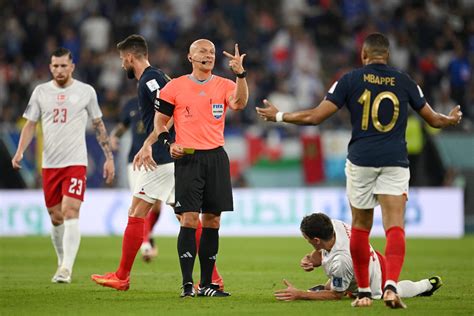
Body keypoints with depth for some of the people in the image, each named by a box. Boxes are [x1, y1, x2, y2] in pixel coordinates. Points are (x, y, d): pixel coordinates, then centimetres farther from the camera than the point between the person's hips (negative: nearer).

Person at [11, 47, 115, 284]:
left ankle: (66, 269, -21)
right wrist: (20, 152, -7)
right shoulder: (41, 92, 7)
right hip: (49, 164, 3)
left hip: (76, 162, -3)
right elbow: (30, 125, 9)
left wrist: (109, 157, 8)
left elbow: (99, 126, 10)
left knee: (70, 213, -16)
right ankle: (62, 263, 23)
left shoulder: (86, 91, 2)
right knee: (55, 218, 8)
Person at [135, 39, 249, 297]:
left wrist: (240, 74, -25)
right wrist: (169, 143, -8)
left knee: (212, 220, 4)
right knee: (189, 219, -10)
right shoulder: (175, 87, 3)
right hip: (187, 157, -3)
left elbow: (239, 103, -14)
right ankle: (187, 284, -8)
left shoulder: (224, 85, 7)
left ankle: (206, 284, 11)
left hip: (216, 157, 3)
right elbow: (159, 120, 8)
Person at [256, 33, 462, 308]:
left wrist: (279, 116, 13)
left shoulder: (351, 80, 1)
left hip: (361, 161, 0)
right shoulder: (404, 82, 7)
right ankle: (391, 285, -27)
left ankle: (364, 292, 17)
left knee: (361, 226, 13)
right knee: (395, 226, -6)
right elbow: (434, 120, 16)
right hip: (395, 161, 0)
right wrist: (452, 119, 39)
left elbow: (314, 117, -2)